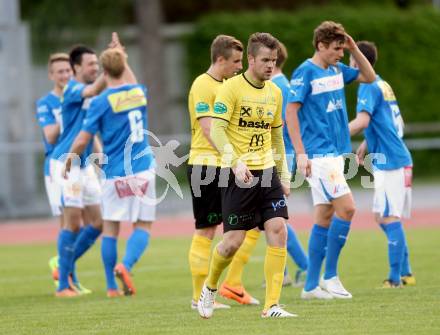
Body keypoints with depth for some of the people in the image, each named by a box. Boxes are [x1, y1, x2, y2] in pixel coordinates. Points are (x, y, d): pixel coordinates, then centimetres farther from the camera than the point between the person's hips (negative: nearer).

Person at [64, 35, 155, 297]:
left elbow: (82, 140, -8)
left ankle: (112, 286, 9)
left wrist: (68, 164, 8)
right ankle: (126, 265, -23)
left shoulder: (101, 102, -8)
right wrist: (123, 59, 46)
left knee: (111, 227, 9)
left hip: (115, 174, -2)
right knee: (143, 226, 4)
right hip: (143, 170, 2)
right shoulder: (140, 92, 5)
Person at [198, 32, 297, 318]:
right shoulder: (232, 88, -8)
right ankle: (210, 288, 24)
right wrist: (236, 162, -27)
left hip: (266, 171, 5)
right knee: (233, 241, -6)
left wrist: (284, 175, 18)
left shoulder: (275, 92, 12)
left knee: (278, 230, -10)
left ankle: (272, 305, -8)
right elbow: (216, 130, -14)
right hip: (237, 174, -5)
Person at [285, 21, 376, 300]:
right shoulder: (306, 72, -10)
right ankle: (330, 276, -6)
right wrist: (301, 153, -16)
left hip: (335, 153, 8)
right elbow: (290, 111, -12)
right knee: (346, 207, -14)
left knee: (325, 217, 7)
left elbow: (369, 77, 22)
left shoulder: (337, 69, 12)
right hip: (319, 155, -8)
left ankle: (312, 285, 10)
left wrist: (354, 49, 7)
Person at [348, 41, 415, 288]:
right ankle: (406, 273, 16)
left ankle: (395, 278, -11)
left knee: (389, 218, -9)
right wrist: (366, 144, 27)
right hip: (400, 160, 9)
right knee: (386, 217, 14)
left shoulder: (369, 87, -10)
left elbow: (362, 121, -24)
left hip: (388, 162, -9)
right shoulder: (383, 85, 18)